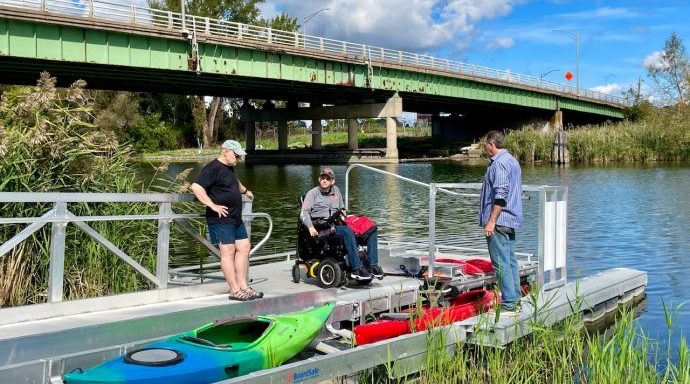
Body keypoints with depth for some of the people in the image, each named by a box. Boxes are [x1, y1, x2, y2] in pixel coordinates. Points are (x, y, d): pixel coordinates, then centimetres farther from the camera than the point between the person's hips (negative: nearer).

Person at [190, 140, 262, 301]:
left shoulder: (229, 168, 17)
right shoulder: (213, 168, -13)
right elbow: (196, 187, -24)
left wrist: (245, 191, 53)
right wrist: (213, 206, -23)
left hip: (236, 218, 10)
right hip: (221, 219, -10)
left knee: (243, 248, 8)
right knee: (228, 252, -7)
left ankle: (243, 286, 14)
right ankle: (235, 291, -3)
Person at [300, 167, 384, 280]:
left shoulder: (336, 190, 22)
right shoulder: (312, 193, 7)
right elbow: (304, 212, -4)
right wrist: (311, 227, -18)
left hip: (336, 224, 6)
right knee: (347, 231, -37)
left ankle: (373, 265, -20)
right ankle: (357, 269, -39)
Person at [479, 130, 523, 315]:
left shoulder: (499, 163, -15)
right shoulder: (512, 160, 17)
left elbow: (500, 196, -23)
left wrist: (491, 221, -21)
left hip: (499, 221, -11)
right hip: (511, 220, 11)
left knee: (501, 263, -7)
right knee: (510, 261, 14)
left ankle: (509, 305, -5)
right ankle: (515, 300, 20)